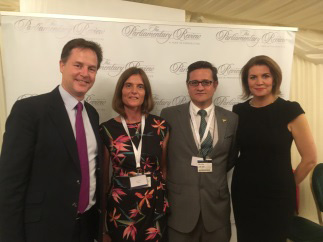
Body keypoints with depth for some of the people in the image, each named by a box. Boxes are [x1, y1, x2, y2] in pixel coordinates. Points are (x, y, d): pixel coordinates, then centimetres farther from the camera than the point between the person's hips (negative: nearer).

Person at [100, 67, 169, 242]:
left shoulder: (160, 126, -4)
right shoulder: (107, 129, -5)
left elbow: (164, 167, 8)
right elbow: (103, 176, 3)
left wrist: (167, 199, 9)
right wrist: (100, 221, 7)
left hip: (155, 207, 1)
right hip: (120, 208, -1)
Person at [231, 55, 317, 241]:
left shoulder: (290, 111, -11)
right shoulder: (239, 111, -1)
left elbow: (310, 159, -5)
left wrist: (287, 185, 4)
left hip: (277, 196, -3)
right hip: (243, 193, 3)